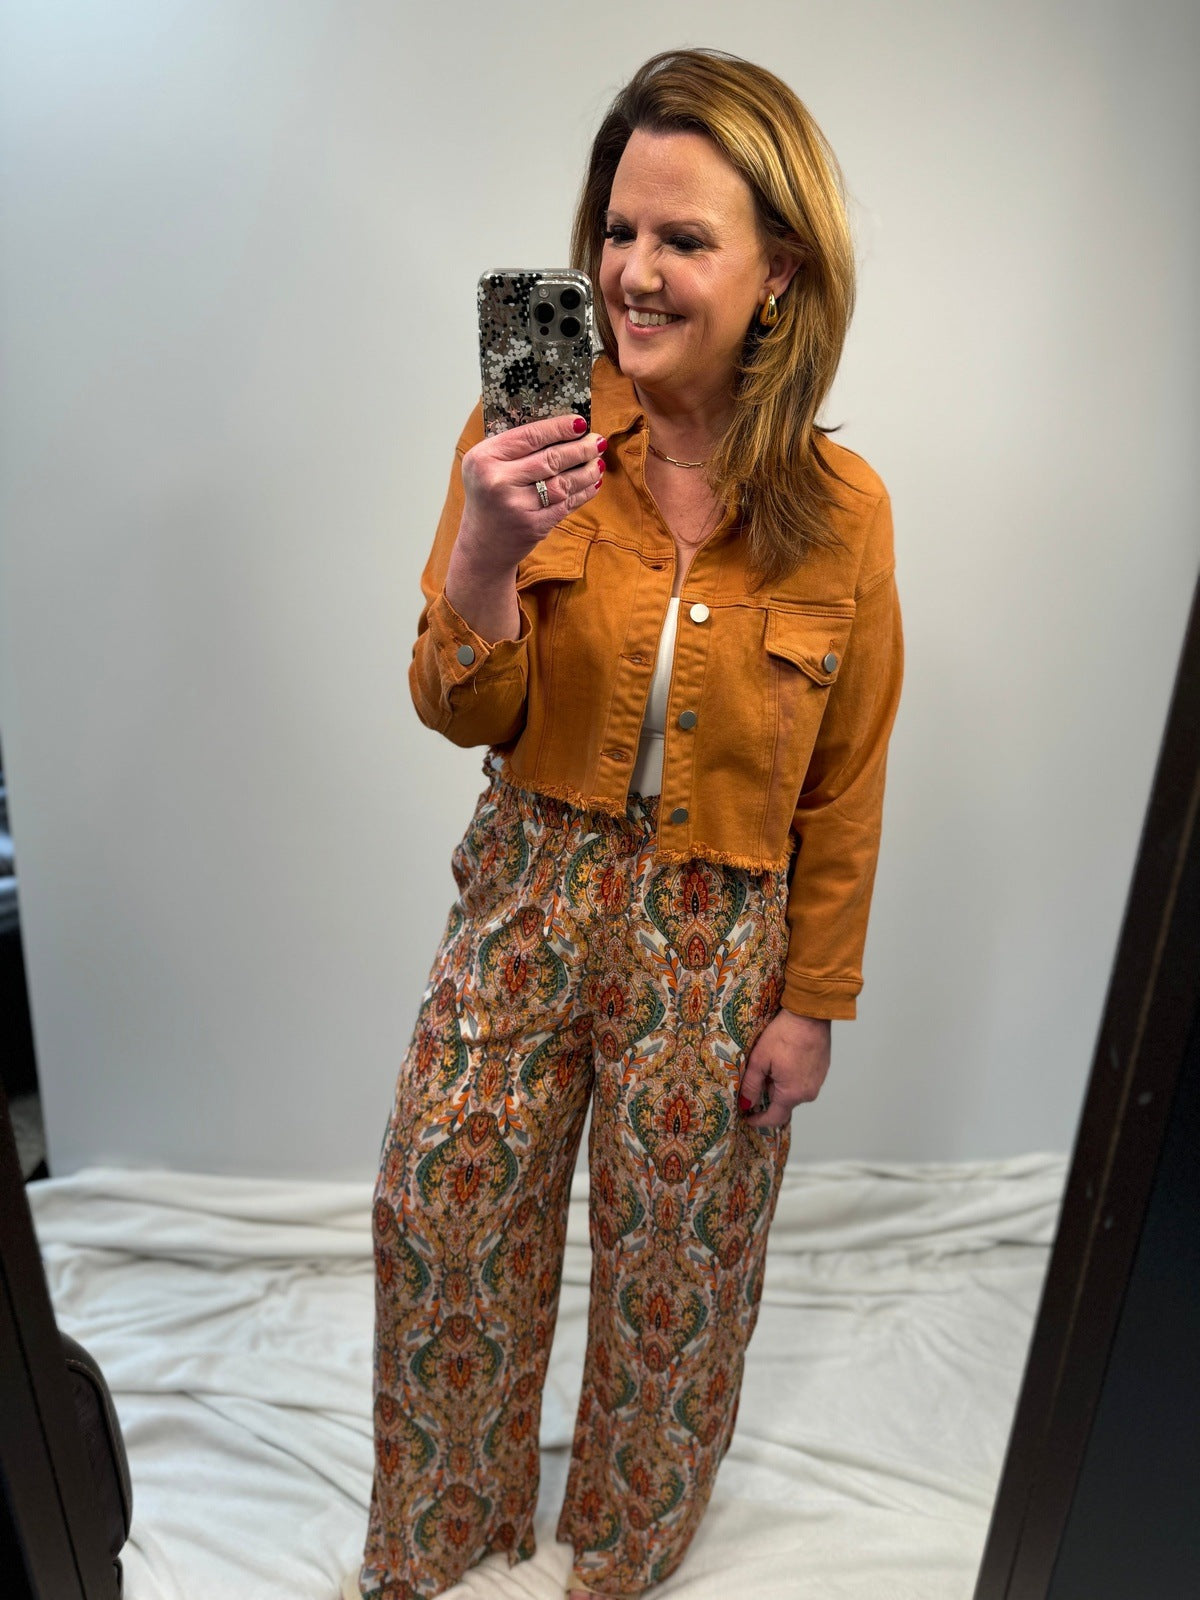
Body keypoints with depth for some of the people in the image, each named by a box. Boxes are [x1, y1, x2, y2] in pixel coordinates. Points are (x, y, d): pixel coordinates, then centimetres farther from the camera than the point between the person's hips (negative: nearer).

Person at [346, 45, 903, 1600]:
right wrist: (485, 555, -26)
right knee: (444, 1209, 14)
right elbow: (468, 717, -7)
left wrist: (812, 1000, 0)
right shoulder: (528, 437, -8)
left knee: (677, 1254, 17)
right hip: (529, 893, 1)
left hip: (720, 931, 0)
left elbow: (844, 786, -2)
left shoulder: (840, 507, -9)